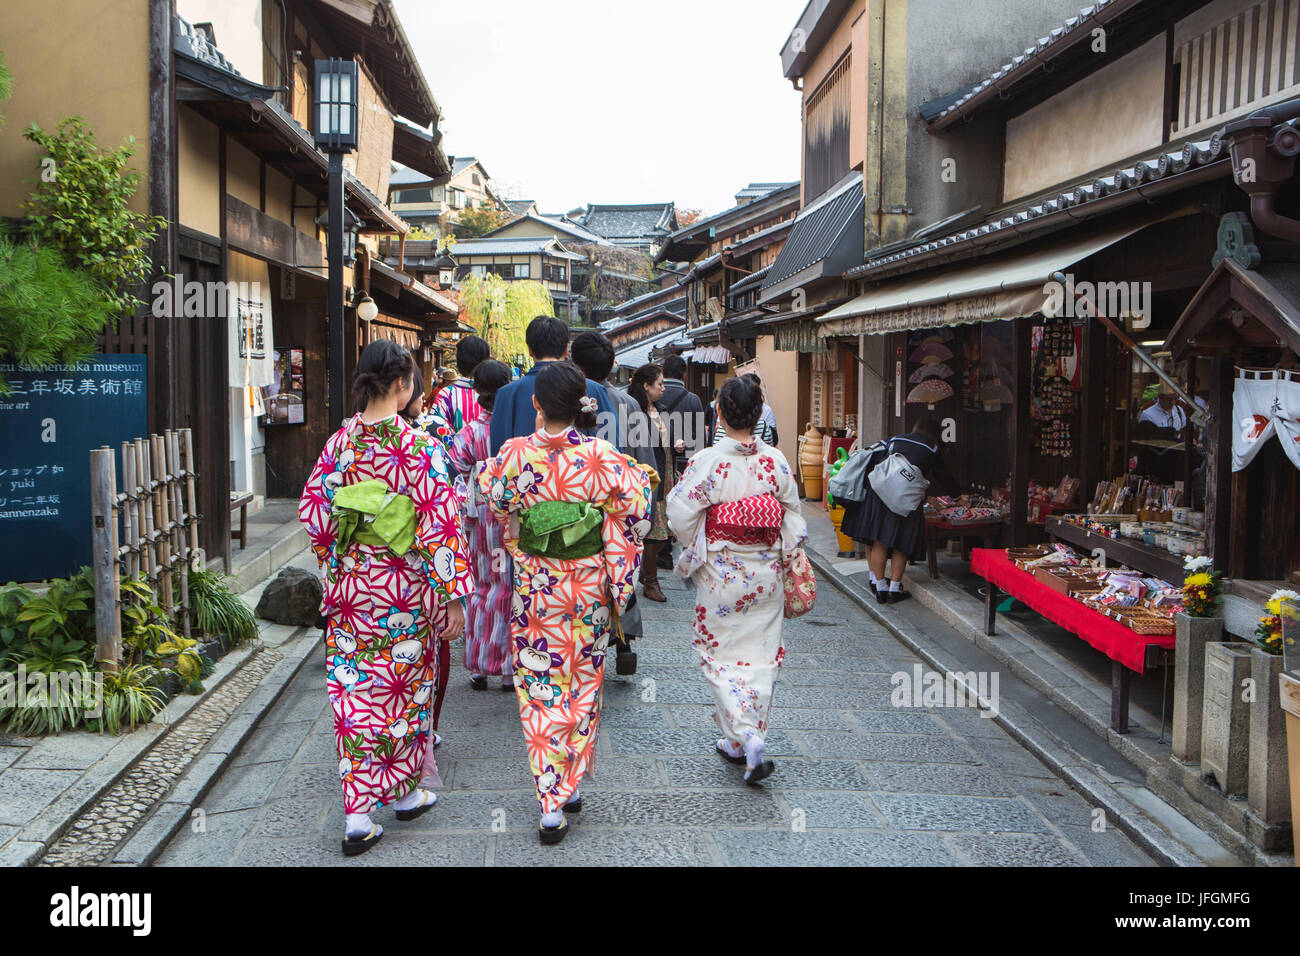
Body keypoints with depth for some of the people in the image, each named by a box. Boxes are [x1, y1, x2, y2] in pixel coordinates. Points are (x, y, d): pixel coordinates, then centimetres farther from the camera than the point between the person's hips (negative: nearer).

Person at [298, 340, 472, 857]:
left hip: (349, 586, 4)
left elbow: (312, 511, 4)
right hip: (405, 591, -3)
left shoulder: (338, 442, -1)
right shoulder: (418, 446, -15)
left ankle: (358, 814, 12)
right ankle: (404, 790, 32)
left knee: (354, 691, 11)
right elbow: (439, 524, -16)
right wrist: (452, 596, -11)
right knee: (405, 686, 14)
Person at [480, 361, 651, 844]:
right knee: (584, 683, 16)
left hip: (535, 583, -1)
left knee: (540, 687, 8)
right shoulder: (602, 455, -12)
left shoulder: (514, 454, -11)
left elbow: (496, 505, 5)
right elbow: (636, 503, -6)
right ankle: (571, 784, 28)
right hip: (590, 583, 1)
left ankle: (551, 804, 5)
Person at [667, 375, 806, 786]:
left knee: (722, 656, 8)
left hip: (720, 574, -3)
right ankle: (740, 743, 22)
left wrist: (695, 552, 9)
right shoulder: (776, 462, -4)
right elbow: (793, 519, 3)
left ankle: (747, 736, -7)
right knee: (761, 656, 13)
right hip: (765, 574, 4)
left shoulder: (706, 462, -15)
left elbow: (682, 518, -11)